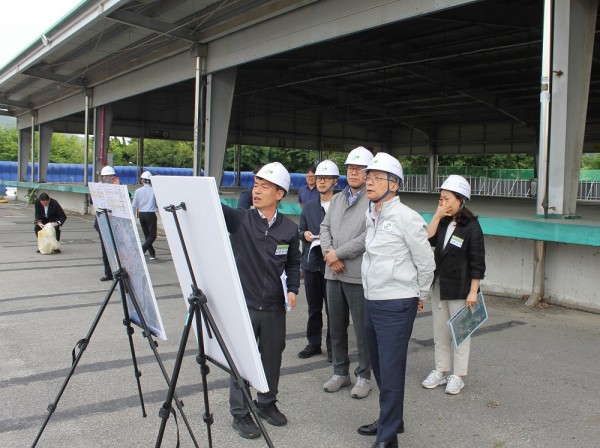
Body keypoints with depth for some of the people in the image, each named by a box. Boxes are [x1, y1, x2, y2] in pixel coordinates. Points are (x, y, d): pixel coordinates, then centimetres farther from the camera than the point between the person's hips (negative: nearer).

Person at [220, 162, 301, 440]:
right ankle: (239, 414, 23)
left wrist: (293, 289, -3)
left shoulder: (289, 229, 0)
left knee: (272, 357, 15)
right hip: (243, 304, -2)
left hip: (274, 307, 3)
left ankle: (267, 403, 38)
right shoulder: (239, 219, -7)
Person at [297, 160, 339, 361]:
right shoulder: (309, 207, 13)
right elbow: (300, 230, 19)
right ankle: (313, 343, 26)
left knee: (332, 308, 2)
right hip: (311, 262, 5)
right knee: (313, 307, 14)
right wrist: (305, 235, -3)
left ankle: (332, 346, 15)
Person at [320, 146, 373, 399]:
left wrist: (338, 253, -14)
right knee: (336, 327, 15)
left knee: (363, 329, 4)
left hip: (359, 275, -7)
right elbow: (325, 227, 11)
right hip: (334, 273, 7)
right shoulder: (336, 199, 15)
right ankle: (340, 372, 30)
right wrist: (329, 253, -7)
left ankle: (364, 376, 20)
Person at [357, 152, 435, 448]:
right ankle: (390, 419, 36)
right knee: (379, 367, 18)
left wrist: (420, 296, 4)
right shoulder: (370, 216, 8)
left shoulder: (406, 217, -14)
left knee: (391, 371, -1)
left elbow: (426, 263, -6)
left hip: (396, 307, -8)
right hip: (372, 302, 8)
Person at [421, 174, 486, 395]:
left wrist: (473, 292, -16)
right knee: (440, 332, 14)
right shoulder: (443, 222, 6)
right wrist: (437, 216, -12)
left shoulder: (471, 226, -12)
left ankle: (458, 376, 17)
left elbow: (477, 262, -13)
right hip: (439, 286, 6)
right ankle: (441, 371, 26)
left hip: (459, 288, -6)